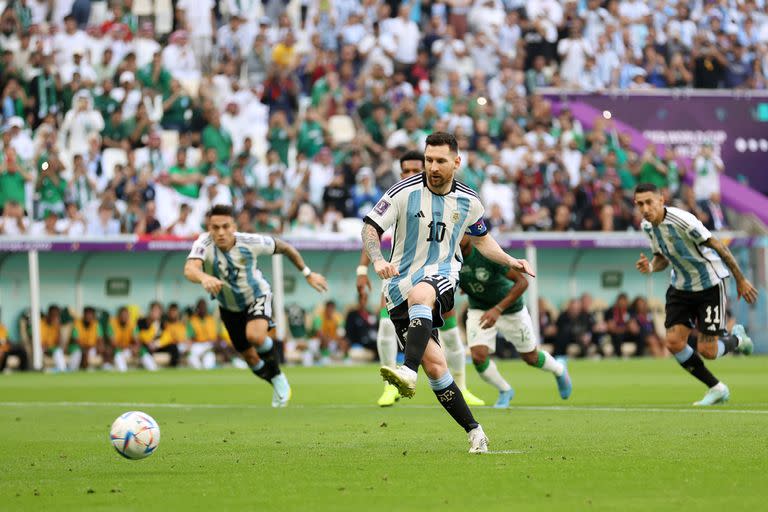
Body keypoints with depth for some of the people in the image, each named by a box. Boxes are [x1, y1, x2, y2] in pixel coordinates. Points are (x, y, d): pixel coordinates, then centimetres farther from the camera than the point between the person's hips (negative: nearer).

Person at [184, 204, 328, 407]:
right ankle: (278, 383, 44)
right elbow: (189, 269, -53)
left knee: (255, 335, -32)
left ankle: (276, 373, -3)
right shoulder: (204, 244, -32)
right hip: (229, 306, 2)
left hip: (257, 295, -2)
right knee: (250, 359, 12)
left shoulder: (250, 242, -28)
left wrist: (308, 273, -2)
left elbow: (284, 247, -9)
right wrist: (204, 278, -75)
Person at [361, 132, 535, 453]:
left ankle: (408, 372, -56)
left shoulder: (468, 202, 5)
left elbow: (481, 239, 23)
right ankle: (474, 432, 2)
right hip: (401, 282, 0)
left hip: (441, 275, 0)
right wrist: (378, 260, -24)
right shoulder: (405, 192, -6)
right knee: (434, 365, -10)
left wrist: (510, 261, 10)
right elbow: (370, 227, -6)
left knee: (420, 294, -39)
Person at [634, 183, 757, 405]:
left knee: (706, 350, -8)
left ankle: (736, 339, 29)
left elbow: (718, 246, -19)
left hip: (710, 284, -7)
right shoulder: (648, 226, -3)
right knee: (674, 342, -8)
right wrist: (650, 267, -12)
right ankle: (717, 389, 11)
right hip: (681, 285, 7)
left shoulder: (682, 220, -27)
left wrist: (741, 280, -13)